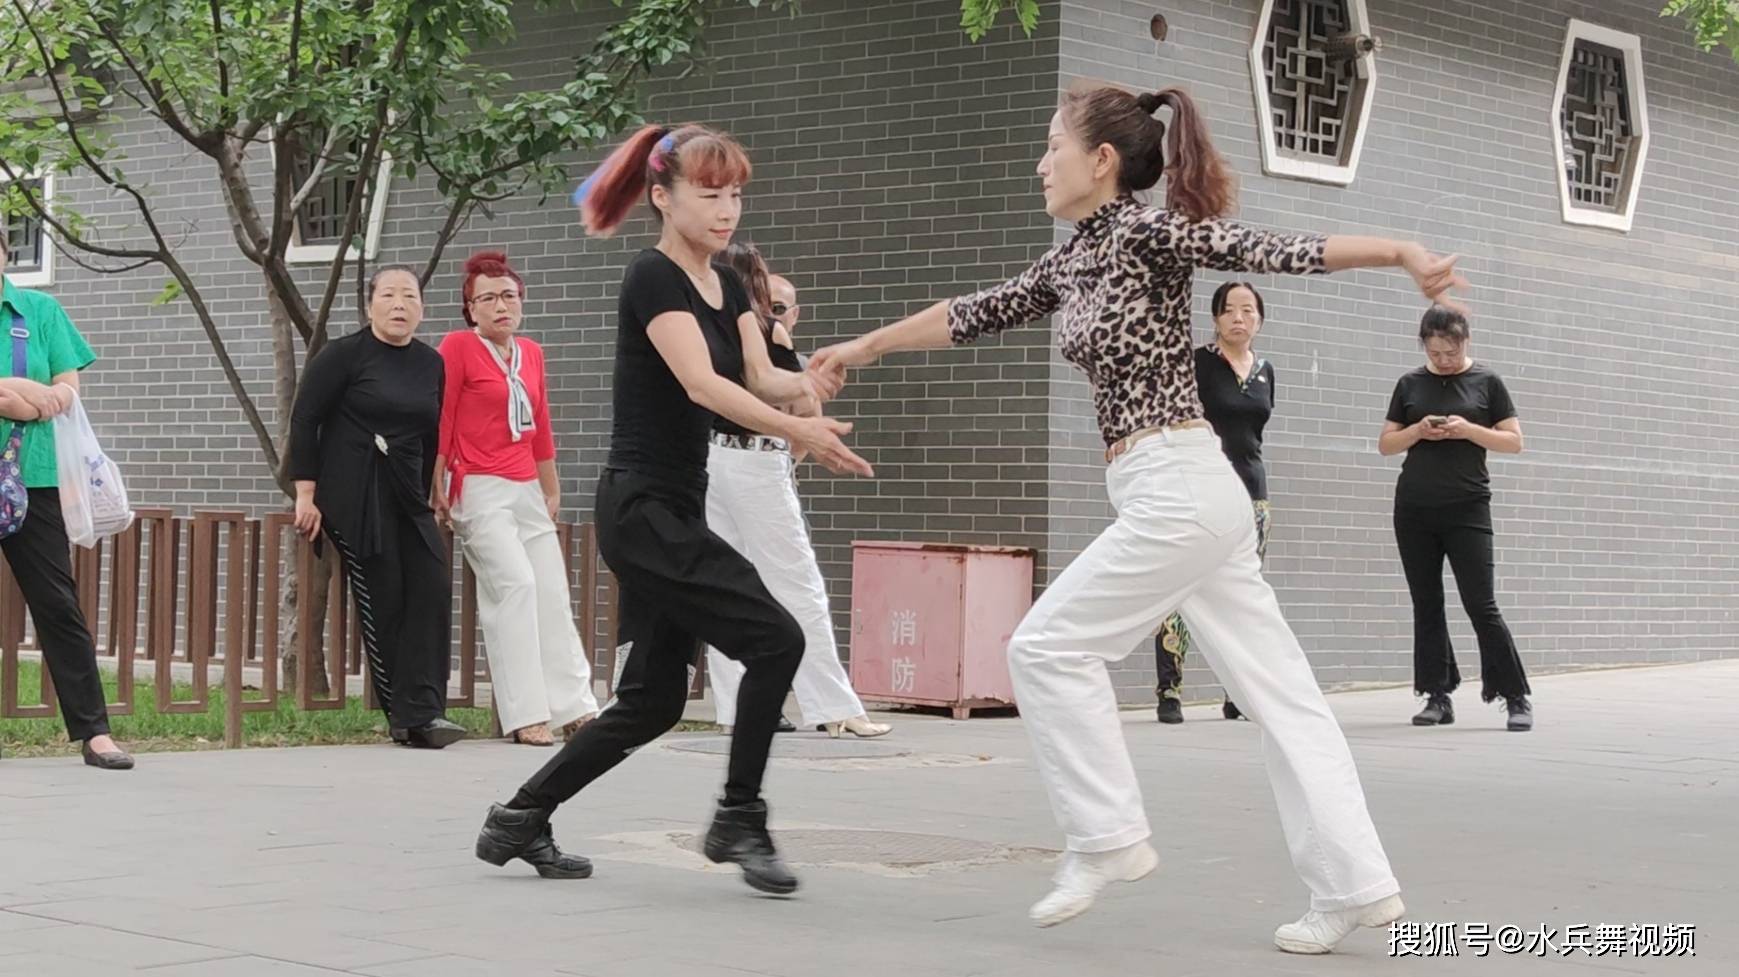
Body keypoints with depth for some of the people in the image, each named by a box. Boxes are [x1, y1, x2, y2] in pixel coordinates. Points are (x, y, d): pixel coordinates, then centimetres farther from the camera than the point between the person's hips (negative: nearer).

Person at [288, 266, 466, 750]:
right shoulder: (343, 356, -4)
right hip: (352, 497, -5)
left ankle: (420, 713, -9)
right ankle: (406, 714, 0)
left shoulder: (431, 364, 11)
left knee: (431, 589, -8)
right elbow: (304, 420, -6)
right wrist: (305, 494, -11)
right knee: (381, 600, -7)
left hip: (407, 497, 5)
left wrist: (427, 496, 17)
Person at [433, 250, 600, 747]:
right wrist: (439, 490, -9)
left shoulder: (531, 353, 13)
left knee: (552, 592, 6)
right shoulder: (457, 347, -5)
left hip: (527, 492, 7)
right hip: (481, 491, -7)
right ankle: (525, 715, -12)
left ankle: (574, 706, 11)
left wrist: (551, 488, 21)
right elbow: (441, 421, -6)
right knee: (515, 585, -15)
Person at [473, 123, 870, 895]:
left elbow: (761, 377, 1)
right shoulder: (653, 279, -13)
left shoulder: (726, 285, 13)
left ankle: (517, 822, 20)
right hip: (643, 509, -9)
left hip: (675, 512, 9)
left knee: (652, 701, 10)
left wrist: (807, 383, -22)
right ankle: (738, 822, -2)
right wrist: (800, 433, -36)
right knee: (774, 639, -13)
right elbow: (702, 384, -26)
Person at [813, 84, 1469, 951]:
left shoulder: (1150, 232, -8)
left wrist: (1400, 251, -28)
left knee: (1048, 646, -1)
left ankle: (1108, 838, 6)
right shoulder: (1069, 264, 16)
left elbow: (1279, 253, -17)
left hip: (1179, 489, -9)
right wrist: (861, 348, 33)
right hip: (1194, 494, 9)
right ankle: (1355, 883, 6)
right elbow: (973, 317, 26)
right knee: (1275, 688, 5)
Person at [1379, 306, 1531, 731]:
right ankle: (1438, 696, 9)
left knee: (1481, 605, -8)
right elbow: (1386, 444, 10)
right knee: (1426, 605, 5)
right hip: (1414, 510, 3)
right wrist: (1417, 431, -10)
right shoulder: (1410, 384, 8)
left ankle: (1516, 697, -2)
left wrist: (1469, 430, -15)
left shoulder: (1486, 381, 1)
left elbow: (1514, 442, 1)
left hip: (1467, 509, -3)